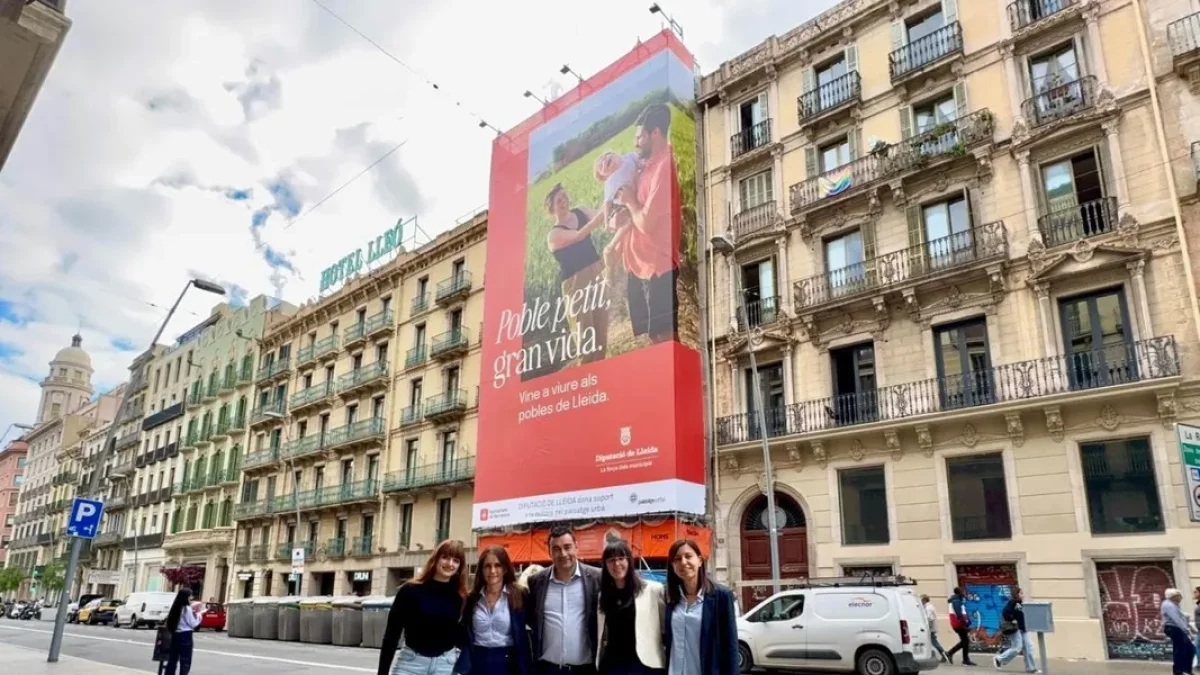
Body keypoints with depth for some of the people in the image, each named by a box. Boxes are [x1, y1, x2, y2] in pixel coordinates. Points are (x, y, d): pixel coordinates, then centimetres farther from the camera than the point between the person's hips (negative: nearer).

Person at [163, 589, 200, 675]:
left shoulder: (176, 607, 10)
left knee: (172, 660, 12)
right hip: (185, 636, -8)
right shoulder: (187, 608, -14)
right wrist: (198, 615, 3)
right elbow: (193, 623, -12)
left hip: (175, 635, 8)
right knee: (185, 662, -2)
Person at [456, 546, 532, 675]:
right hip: (476, 664, 2)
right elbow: (465, 637, 6)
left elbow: (523, 639, -3)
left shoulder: (518, 596, -3)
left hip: (506, 664, -2)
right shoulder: (472, 598, 4)